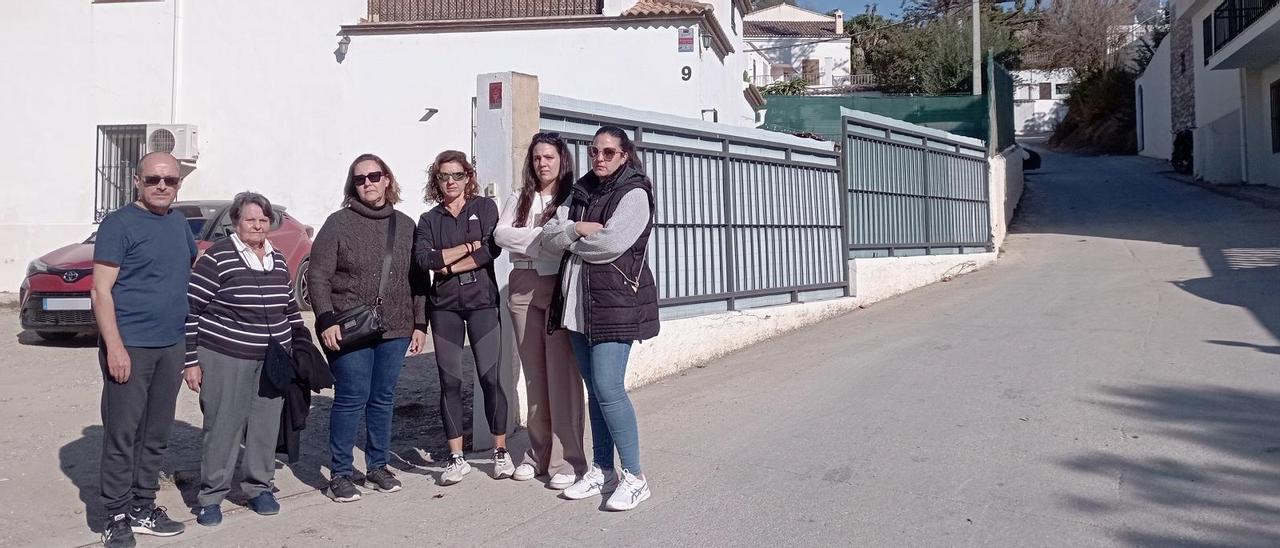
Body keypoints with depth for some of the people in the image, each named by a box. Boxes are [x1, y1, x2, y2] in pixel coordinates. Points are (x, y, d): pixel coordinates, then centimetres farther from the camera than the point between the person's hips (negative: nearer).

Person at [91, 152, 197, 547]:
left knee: (157, 434, 12)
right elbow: (101, 291, -11)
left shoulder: (178, 223, 13)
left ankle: (143, 509, 23)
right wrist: (115, 347, -18)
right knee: (122, 433, -1)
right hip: (129, 346, -6)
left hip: (171, 346, 7)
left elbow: (194, 259, 34)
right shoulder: (119, 224, -7)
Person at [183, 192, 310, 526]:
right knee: (222, 427, 1)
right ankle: (211, 497, 14)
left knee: (266, 425, 10)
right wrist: (191, 360, -9)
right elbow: (190, 309, -7)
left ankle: (258, 487, 25)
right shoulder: (217, 258, -7)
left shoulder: (278, 260, 11)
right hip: (225, 359, -5)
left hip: (273, 360, 5)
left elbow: (289, 307, 21)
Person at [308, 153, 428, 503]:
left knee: (383, 398, 10)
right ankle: (340, 474, 8)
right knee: (351, 399, -4)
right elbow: (318, 275, -4)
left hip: (395, 330, 4)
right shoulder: (339, 223, -1)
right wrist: (326, 321, -13)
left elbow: (417, 279, 13)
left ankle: (377, 467, 23)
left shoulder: (405, 225, 10)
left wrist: (419, 324, 9)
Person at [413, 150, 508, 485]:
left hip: (482, 301, -2)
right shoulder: (429, 219, 10)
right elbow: (423, 258, -7)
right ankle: (456, 458, 11)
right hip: (444, 307, 2)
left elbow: (491, 250, -11)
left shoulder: (485, 207, 5)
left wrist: (447, 265, -7)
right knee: (449, 381, 3)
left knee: (490, 376, -3)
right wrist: (467, 247, -10)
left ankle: (501, 452, 10)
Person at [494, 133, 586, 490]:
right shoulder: (520, 197, 15)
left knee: (562, 374, -5)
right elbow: (500, 234, 1)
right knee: (534, 375, 9)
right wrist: (544, 237, -8)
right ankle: (538, 454, 18)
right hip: (524, 290, 5)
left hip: (561, 288, -5)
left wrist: (528, 240, -8)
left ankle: (566, 461, 0)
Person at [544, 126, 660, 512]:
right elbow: (550, 237, 7)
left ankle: (634, 477, -2)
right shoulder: (581, 192, 16)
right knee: (594, 389, 11)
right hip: (578, 299, 7)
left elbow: (611, 244, -18)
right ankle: (602, 470, 20)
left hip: (615, 300, -7)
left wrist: (571, 243, -1)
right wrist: (575, 229, -13)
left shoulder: (634, 194, -5)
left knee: (608, 388, -11)